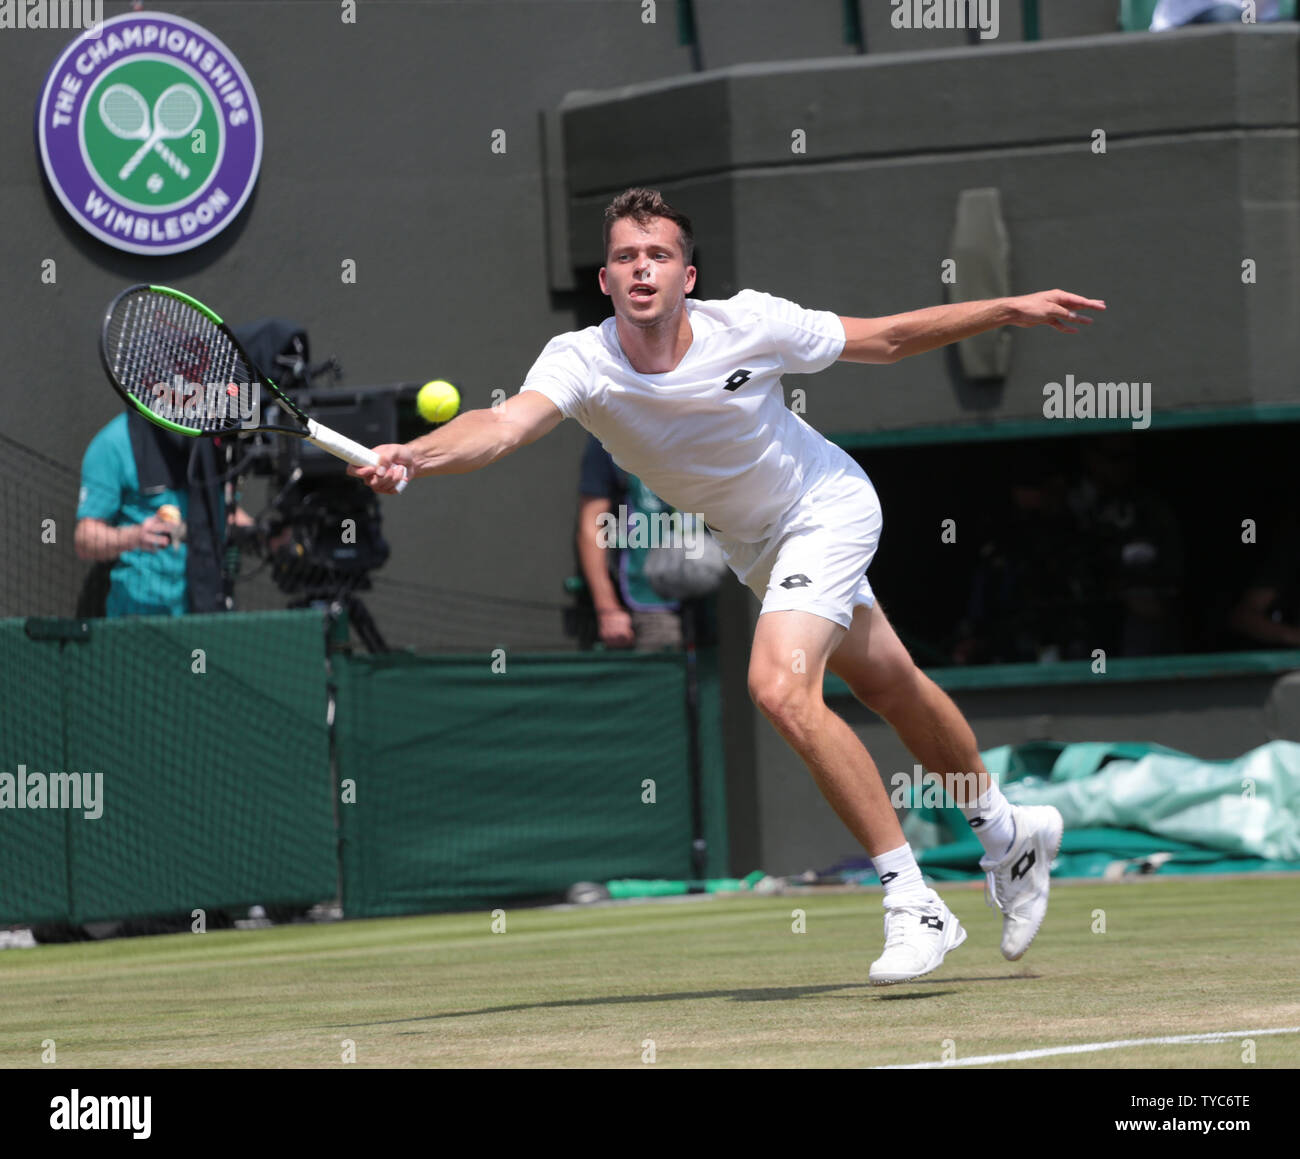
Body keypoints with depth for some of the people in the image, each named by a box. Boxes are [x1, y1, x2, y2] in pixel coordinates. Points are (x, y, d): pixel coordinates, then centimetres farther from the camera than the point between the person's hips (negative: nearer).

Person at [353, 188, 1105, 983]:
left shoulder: (750, 326, -28)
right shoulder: (582, 362, -25)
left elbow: (885, 339, -12)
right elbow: (506, 424, -44)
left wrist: (1011, 311, -12)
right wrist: (414, 456, -63)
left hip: (827, 504, -5)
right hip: (753, 544, 5)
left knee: (780, 687, -26)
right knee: (890, 687, 22)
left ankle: (915, 905, -17)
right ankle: (1008, 834, 47)